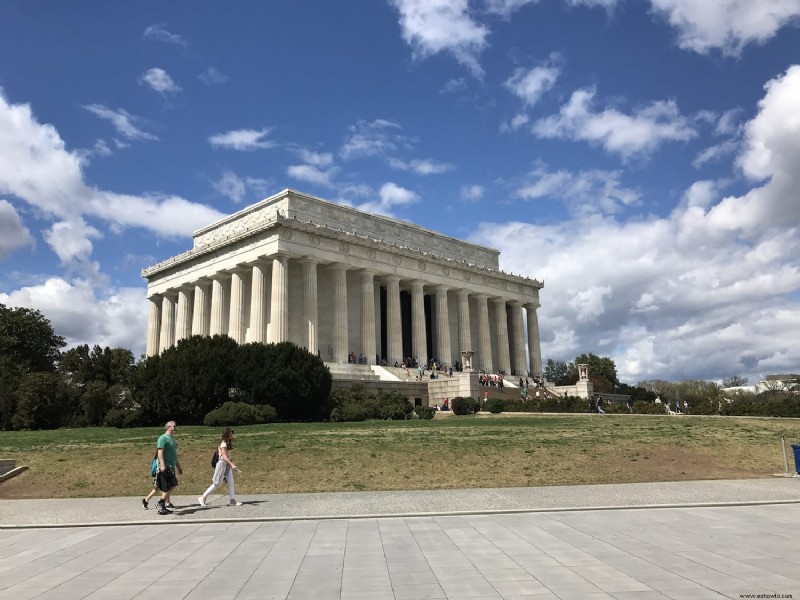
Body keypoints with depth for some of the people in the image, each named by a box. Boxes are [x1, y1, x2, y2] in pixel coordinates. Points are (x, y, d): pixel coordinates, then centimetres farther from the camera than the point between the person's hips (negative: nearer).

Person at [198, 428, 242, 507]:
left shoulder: (228, 443, 12)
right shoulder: (223, 444, -16)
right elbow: (224, 456, -27)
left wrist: (233, 464, 12)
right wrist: (232, 464, -37)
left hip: (227, 464, 9)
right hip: (222, 464, -9)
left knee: (231, 482, 2)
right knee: (217, 483, -2)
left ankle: (233, 500, 1)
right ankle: (202, 497, 10)